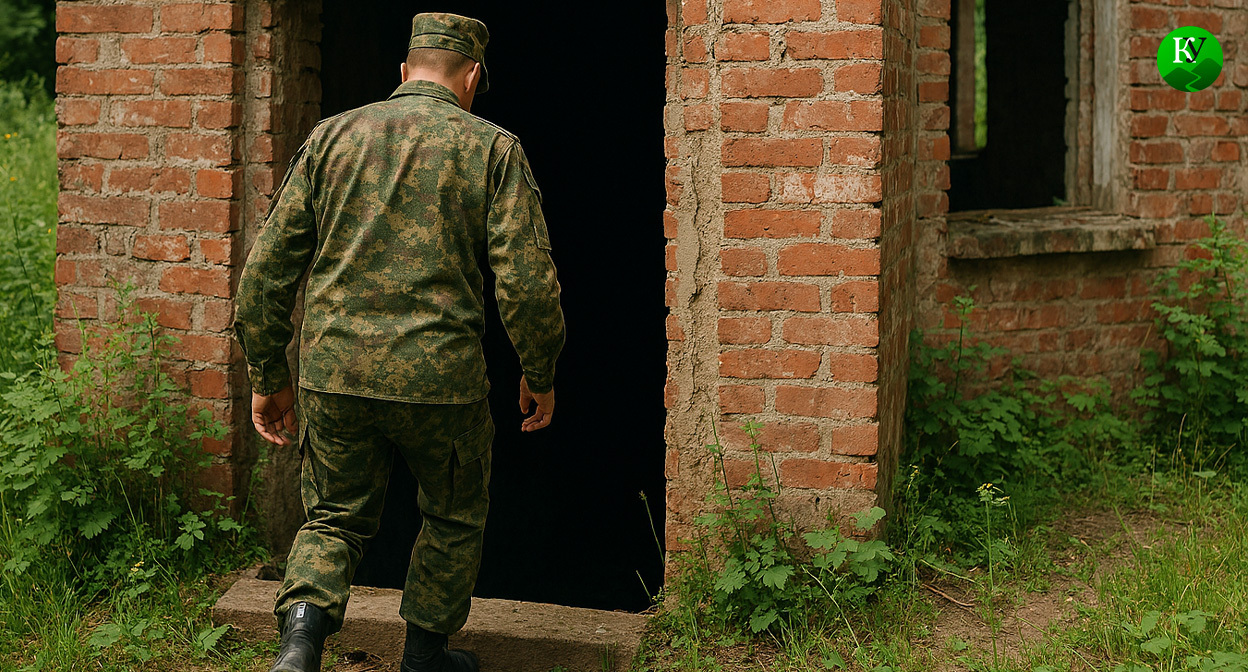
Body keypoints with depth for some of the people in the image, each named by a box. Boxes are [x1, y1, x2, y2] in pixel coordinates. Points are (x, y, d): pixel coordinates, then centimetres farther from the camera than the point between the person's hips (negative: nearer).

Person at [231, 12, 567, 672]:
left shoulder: (332, 135, 7)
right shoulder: (492, 147, 0)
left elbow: (267, 266, 5)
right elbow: (528, 283, -7)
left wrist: (266, 376, 13)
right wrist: (540, 376, 8)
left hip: (333, 371, 2)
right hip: (440, 376, -2)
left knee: (334, 518, 19)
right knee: (454, 519, 22)